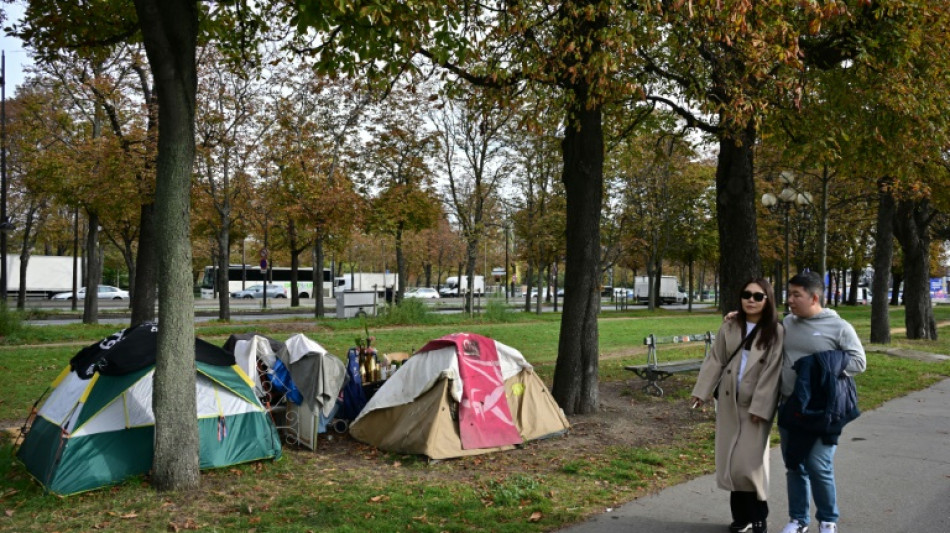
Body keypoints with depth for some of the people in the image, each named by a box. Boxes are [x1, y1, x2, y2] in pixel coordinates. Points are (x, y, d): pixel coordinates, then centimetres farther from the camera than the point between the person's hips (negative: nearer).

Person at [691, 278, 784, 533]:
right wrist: (701, 392, -1)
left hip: (756, 405, -4)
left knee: (749, 462, -7)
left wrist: (759, 407, -15)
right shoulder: (729, 327, 5)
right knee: (730, 462, 7)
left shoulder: (776, 332, -7)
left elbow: (772, 373, -11)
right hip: (729, 402, 4)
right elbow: (715, 361, 6)